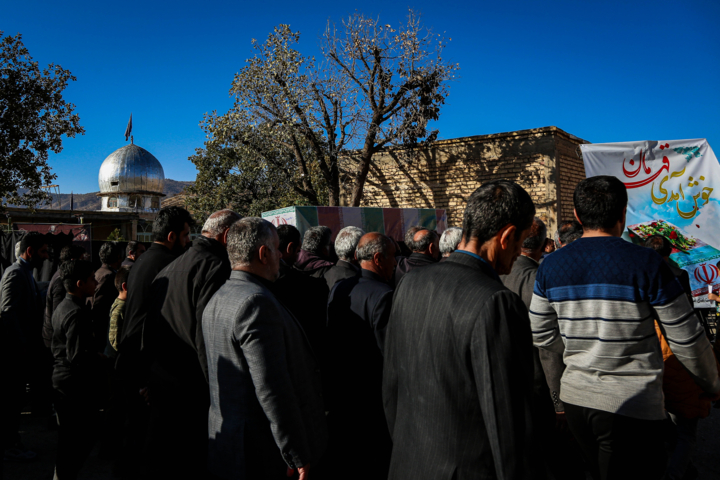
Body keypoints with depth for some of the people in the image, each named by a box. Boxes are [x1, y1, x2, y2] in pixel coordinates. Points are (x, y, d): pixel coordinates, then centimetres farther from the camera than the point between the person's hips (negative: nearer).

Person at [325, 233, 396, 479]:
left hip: (339, 392, 7)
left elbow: (330, 339, 7)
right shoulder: (383, 295, -21)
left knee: (342, 460, 21)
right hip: (373, 398, -7)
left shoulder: (338, 288, 1)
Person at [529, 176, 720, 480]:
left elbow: (542, 335, 8)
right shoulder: (646, 264, -13)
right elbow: (687, 341, -5)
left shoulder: (551, 266, -1)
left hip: (575, 398, 5)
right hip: (632, 408, -5)